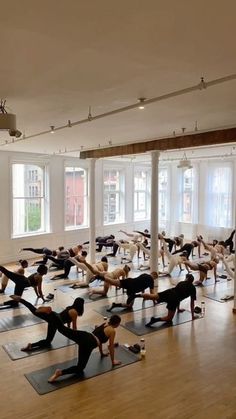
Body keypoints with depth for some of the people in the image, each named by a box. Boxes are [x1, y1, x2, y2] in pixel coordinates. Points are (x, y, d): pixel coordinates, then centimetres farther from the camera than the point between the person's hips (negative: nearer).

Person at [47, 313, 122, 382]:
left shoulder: (104, 324, 28)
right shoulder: (112, 331, 8)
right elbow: (111, 347, 12)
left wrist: (102, 353, 50)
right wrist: (113, 361, 26)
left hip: (84, 335, 6)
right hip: (89, 343, -6)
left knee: (61, 328, -6)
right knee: (79, 368, 0)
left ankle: (48, 312, -26)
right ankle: (60, 372, -25)